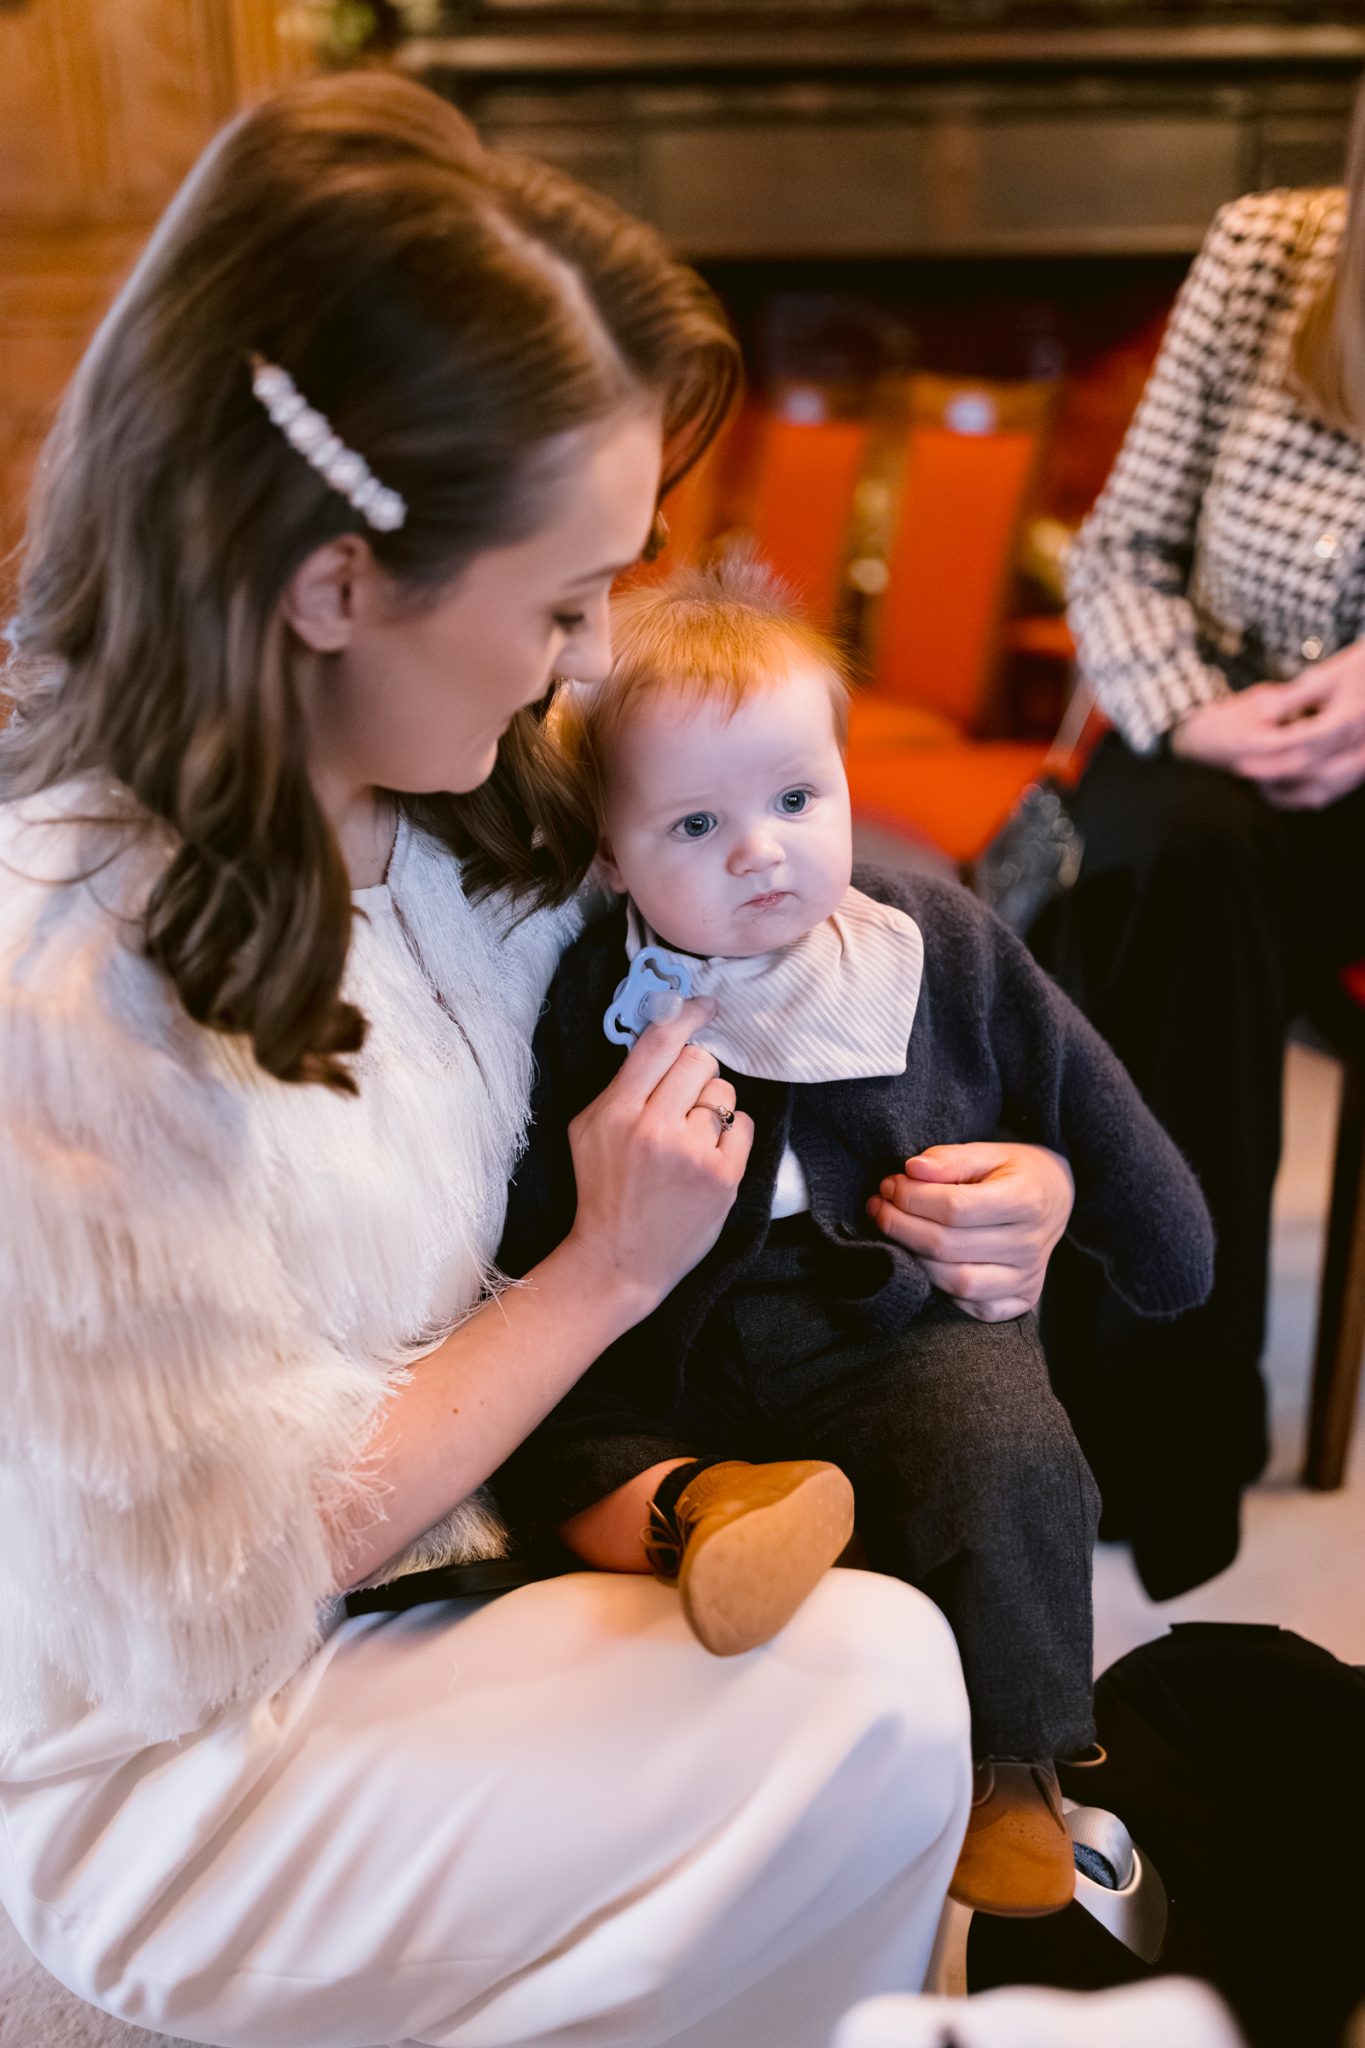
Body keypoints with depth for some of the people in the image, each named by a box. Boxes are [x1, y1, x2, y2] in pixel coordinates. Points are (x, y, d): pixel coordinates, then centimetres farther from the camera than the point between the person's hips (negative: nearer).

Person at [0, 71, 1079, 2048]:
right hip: (169, 1766, -7)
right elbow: (245, 1588, -23)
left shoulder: (450, 813, -8)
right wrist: (616, 1267, -18)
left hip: (477, 1495, 7)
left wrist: (972, 1189, -12)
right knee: (871, 1692, -19)